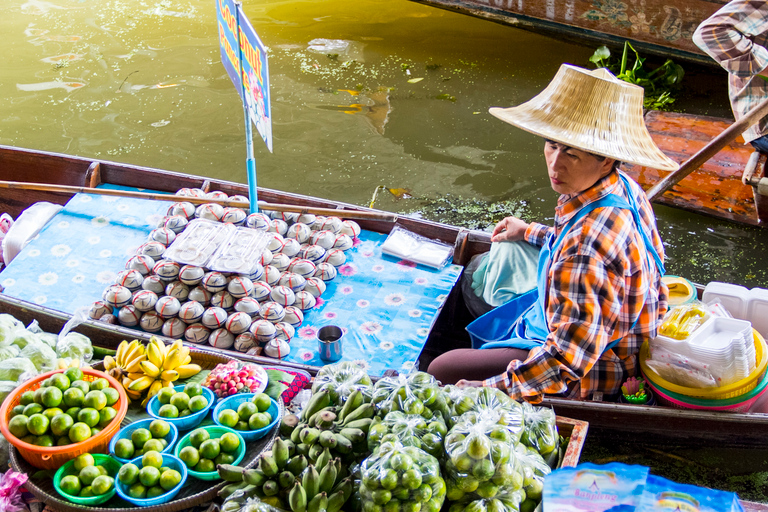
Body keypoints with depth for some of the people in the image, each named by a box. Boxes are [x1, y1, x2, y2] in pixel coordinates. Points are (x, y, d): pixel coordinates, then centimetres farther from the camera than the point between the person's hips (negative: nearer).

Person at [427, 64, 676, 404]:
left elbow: (569, 358, -36)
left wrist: (489, 388, -28)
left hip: (588, 377, -10)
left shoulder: (589, 244, -39)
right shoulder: (624, 190, -9)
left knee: (440, 373, -2)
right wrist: (531, 233, 21)